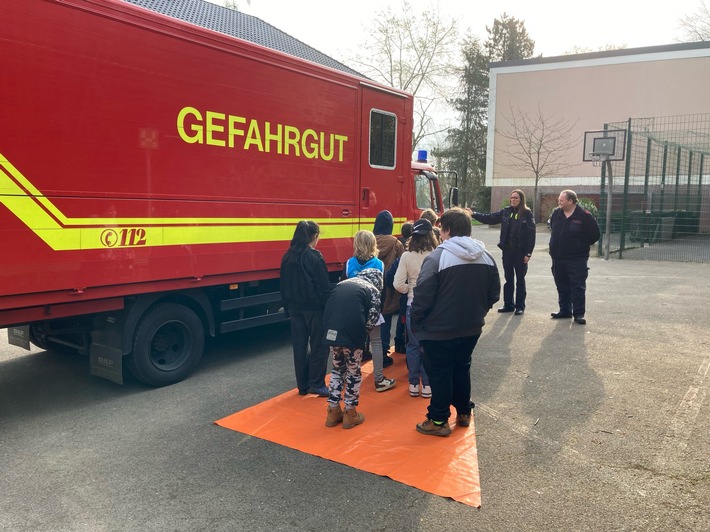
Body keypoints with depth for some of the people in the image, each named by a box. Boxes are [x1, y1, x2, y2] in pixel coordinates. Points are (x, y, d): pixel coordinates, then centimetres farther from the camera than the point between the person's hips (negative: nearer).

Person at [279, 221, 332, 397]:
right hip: (314, 307, -6)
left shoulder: (287, 257, 6)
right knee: (319, 345, 4)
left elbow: (284, 286, 11)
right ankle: (317, 384, 7)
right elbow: (324, 286, -15)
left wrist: (288, 308, 17)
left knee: (299, 346, 11)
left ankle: (303, 385, 19)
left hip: (295, 308, 6)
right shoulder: (315, 256, -14)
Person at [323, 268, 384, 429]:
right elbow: (372, 319, 2)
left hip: (332, 330, 5)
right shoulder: (373, 290, 10)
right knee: (353, 371, 14)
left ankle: (333, 411, 27)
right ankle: (350, 414, 24)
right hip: (352, 332, -5)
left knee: (337, 368, 22)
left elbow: (330, 307, 19)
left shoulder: (342, 284, 24)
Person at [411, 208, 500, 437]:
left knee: (439, 374, 8)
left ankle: (438, 421, 18)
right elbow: (493, 294, 9)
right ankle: (463, 413, 35)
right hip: (471, 328, 6)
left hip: (439, 330, -6)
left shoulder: (437, 257, -20)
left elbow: (422, 297, -19)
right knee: (462, 368, 23)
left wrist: (416, 325, -5)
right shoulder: (486, 257, 1)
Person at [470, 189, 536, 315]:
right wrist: (474, 214, -7)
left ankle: (520, 306, 14)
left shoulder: (527, 213, -7)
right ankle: (508, 304, 21)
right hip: (507, 250, 4)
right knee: (508, 279, 12)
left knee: (520, 279, 6)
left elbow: (531, 233, -9)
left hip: (520, 251, -4)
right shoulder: (505, 212, 6)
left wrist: (528, 253, -13)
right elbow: (489, 218, 4)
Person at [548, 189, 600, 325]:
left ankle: (579, 314, 6)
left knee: (578, 288, -1)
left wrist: (581, 245, 1)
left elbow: (595, 234, -5)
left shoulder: (584, 215, -11)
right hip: (558, 258, 6)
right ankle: (565, 310, 25)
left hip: (577, 259, -6)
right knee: (562, 287, 14)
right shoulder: (556, 213, 5)